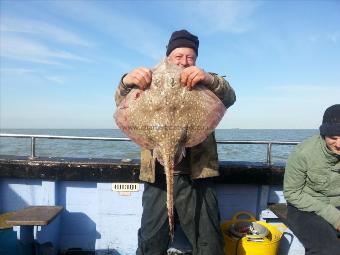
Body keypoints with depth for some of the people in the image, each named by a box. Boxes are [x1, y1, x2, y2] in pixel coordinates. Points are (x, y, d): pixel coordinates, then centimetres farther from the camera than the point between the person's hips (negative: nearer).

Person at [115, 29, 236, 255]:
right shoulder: (152, 85, 12)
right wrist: (127, 83, -24)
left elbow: (229, 98, -8)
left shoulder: (204, 86, 10)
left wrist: (210, 79, -30)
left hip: (196, 176, 0)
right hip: (157, 177, 1)